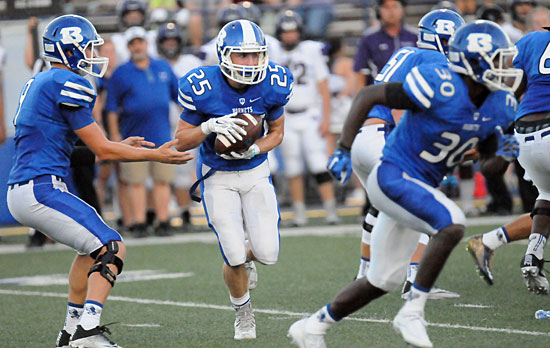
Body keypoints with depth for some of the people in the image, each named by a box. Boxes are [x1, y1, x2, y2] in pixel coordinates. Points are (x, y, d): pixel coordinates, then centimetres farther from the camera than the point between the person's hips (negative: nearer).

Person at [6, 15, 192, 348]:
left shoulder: (40, 82, 18)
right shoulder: (68, 84, -11)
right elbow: (102, 150, -9)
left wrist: (122, 146, 26)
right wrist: (156, 155, 1)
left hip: (20, 193, 10)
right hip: (41, 190, -10)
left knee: (94, 245, 25)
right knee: (112, 248, -11)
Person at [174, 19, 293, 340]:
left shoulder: (271, 85, -14)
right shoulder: (203, 88, -22)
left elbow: (277, 131, 2)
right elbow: (182, 141, -12)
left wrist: (254, 149, -18)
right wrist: (210, 126, -31)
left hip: (256, 172, 3)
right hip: (218, 177, -2)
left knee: (268, 254, -7)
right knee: (235, 258, -10)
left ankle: (245, 256, 33)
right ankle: (243, 311, 21)